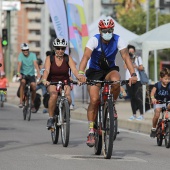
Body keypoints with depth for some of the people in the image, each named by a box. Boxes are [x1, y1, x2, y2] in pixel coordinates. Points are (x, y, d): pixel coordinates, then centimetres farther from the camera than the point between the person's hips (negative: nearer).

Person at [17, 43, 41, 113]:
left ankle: (32, 103, 7)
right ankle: (21, 101, -27)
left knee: (34, 87, -17)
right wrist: (18, 73, -41)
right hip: (23, 73, -1)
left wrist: (38, 73, -40)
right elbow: (19, 64, -24)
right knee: (23, 82, -32)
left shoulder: (32, 55, -11)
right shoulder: (21, 55, -10)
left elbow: (35, 64, -25)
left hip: (31, 74, 1)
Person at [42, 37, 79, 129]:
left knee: (68, 98, -28)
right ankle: (50, 118, -21)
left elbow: (74, 70, -20)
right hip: (52, 83, -1)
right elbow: (46, 70, -24)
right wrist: (44, 80, -45)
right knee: (54, 95, -34)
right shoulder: (49, 58, -8)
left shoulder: (68, 58, -6)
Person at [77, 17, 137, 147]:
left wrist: (133, 74, -39)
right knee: (94, 100, -16)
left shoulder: (118, 40, -16)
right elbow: (86, 56, -32)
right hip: (94, 71, -1)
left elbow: (126, 56, -24)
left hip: (110, 69, 1)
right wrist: (81, 73, -49)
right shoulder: (94, 40, -20)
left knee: (116, 81, -34)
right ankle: (91, 132, -8)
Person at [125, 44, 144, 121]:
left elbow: (142, 68, 4)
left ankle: (141, 114, -10)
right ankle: (134, 115, 9)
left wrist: (137, 66, -15)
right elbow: (125, 67, 1)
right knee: (132, 98, 5)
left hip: (137, 80, -3)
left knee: (138, 97, -10)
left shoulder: (138, 58, 10)